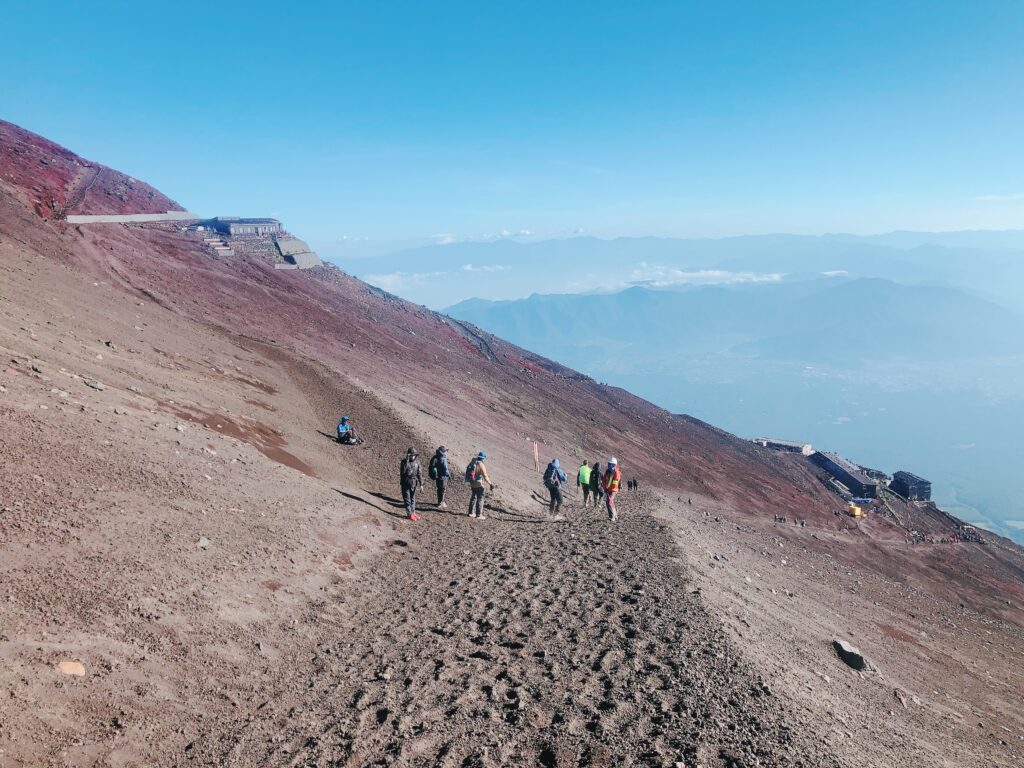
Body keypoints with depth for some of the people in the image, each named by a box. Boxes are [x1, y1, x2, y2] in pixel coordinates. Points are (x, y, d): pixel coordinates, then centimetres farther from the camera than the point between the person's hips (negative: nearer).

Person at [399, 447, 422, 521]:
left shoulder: (417, 462, 1)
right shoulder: (404, 462, -11)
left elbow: (419, 473, 7)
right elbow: (402, 471, -27)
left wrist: (421, 483, 6)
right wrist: (407, 461, -31)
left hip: (413, 483, 4)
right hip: (406, 483, -4)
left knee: (413, 499, 12)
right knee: (407, 499, 0)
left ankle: (413, 512, 22)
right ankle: (409, 514, 4)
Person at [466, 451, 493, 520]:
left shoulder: (472, 463, -1)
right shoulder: (481, 465, -21)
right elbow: (485, 477, -22)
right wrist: (490, 484, -14)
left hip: (472, 484, 7)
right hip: (478, 485, -7)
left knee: (473, 497, 22)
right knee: (480, 499, 3)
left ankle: (471, 512, 31)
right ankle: (479, 515, 5)